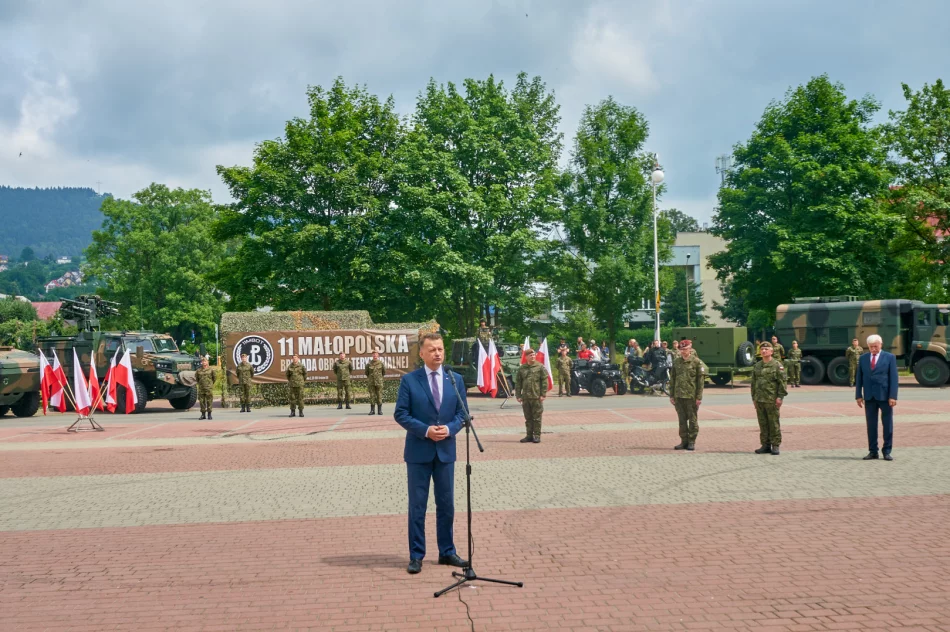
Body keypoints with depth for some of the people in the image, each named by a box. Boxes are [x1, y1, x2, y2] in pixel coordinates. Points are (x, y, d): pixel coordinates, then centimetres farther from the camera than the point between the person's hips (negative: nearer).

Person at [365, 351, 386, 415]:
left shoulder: (381, 363, -1)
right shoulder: (369, 364, -1)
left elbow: (384, 372, 11)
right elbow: (366, 373, 13)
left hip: (379, 382, -1)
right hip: (371, 382, 1)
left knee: (379, 396, 1)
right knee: (372, 396, 1)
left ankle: (379, 410, 5)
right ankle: (372, 410, 6)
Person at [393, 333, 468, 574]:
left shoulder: (456, 379, 4)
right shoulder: (409, 380, -5)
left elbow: (462, 412, 6)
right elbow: (400, 414, -7)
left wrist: (449, 428, -14)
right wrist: (425, 430, -18)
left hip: (446, 450, 3)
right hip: (418, 451, -3)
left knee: (446, 504, 10)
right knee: (417, 505, 4)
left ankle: (447, 552, 22)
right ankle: (416, 556, 12)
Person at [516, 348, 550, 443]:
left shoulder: (540, 367, -1)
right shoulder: (521, 368, 9)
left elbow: (545, 381, -4)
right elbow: (518, 382, 12)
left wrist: (543, 394, -9)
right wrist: (518, 395, 5)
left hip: (536, 397, -4)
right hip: (525, 397, 4)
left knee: (537, 417, 0)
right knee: (528, 418, 10)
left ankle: (537, 436, 7)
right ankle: (529, 435, 17)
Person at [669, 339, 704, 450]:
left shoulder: (696, 362, -3)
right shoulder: (676, 361, 9)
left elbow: (701, 380, -5)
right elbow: (672, 378, 12)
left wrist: (699, 397, -9)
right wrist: (671, 395, 8)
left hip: (691, 396, -4)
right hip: (679, 395, 4)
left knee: (693, 420, 3)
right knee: (682, 420, 8)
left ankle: (692, 442, 10)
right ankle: (684, 441, 16)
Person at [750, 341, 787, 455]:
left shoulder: (777, 365, -3)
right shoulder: (757, 366, 12)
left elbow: (782, 382, -6)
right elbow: (753, 383, 16)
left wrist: (780, 397, -12)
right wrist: (754, 398, 12)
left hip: (772, 400, -5)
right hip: (759, 400, 5)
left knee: (774, 423, -1)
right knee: (763, 424, 8)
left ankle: (775, 446, 5)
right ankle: (765, 445, 15)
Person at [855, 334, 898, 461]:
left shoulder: (889, 357, 0)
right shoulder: (863, 358, 8)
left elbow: (893, 378, -5)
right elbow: (859, 378, 9)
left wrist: (893, 396, -12)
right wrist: (858, 395, 2)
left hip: (885, 396, -3)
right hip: (869, 397, 3)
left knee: (887, 424, 2)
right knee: (871, 425, 4)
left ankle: (887, 451, 9)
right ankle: (873, 451, 10)